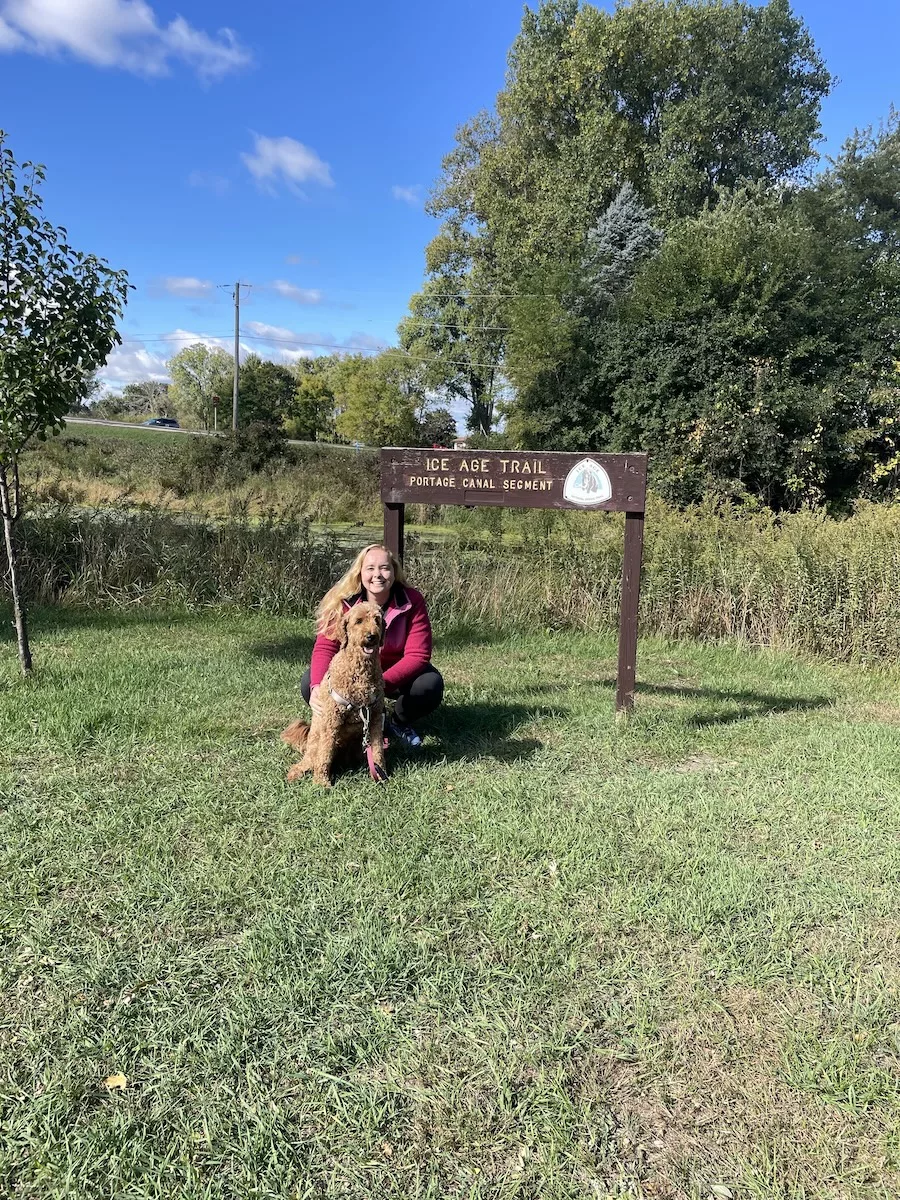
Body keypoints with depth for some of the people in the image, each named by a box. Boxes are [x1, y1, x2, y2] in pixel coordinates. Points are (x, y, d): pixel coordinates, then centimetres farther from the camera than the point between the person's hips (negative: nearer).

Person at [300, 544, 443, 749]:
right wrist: (317, 687, -44)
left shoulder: (413, 601, -22)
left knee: (430, 685, -31)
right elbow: (324, 647, -24)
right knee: (309, 682, -24)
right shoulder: (341, 601, -20)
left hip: (399, 673, -1)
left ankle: (400, 724, 4)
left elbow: (417, 655, -26)